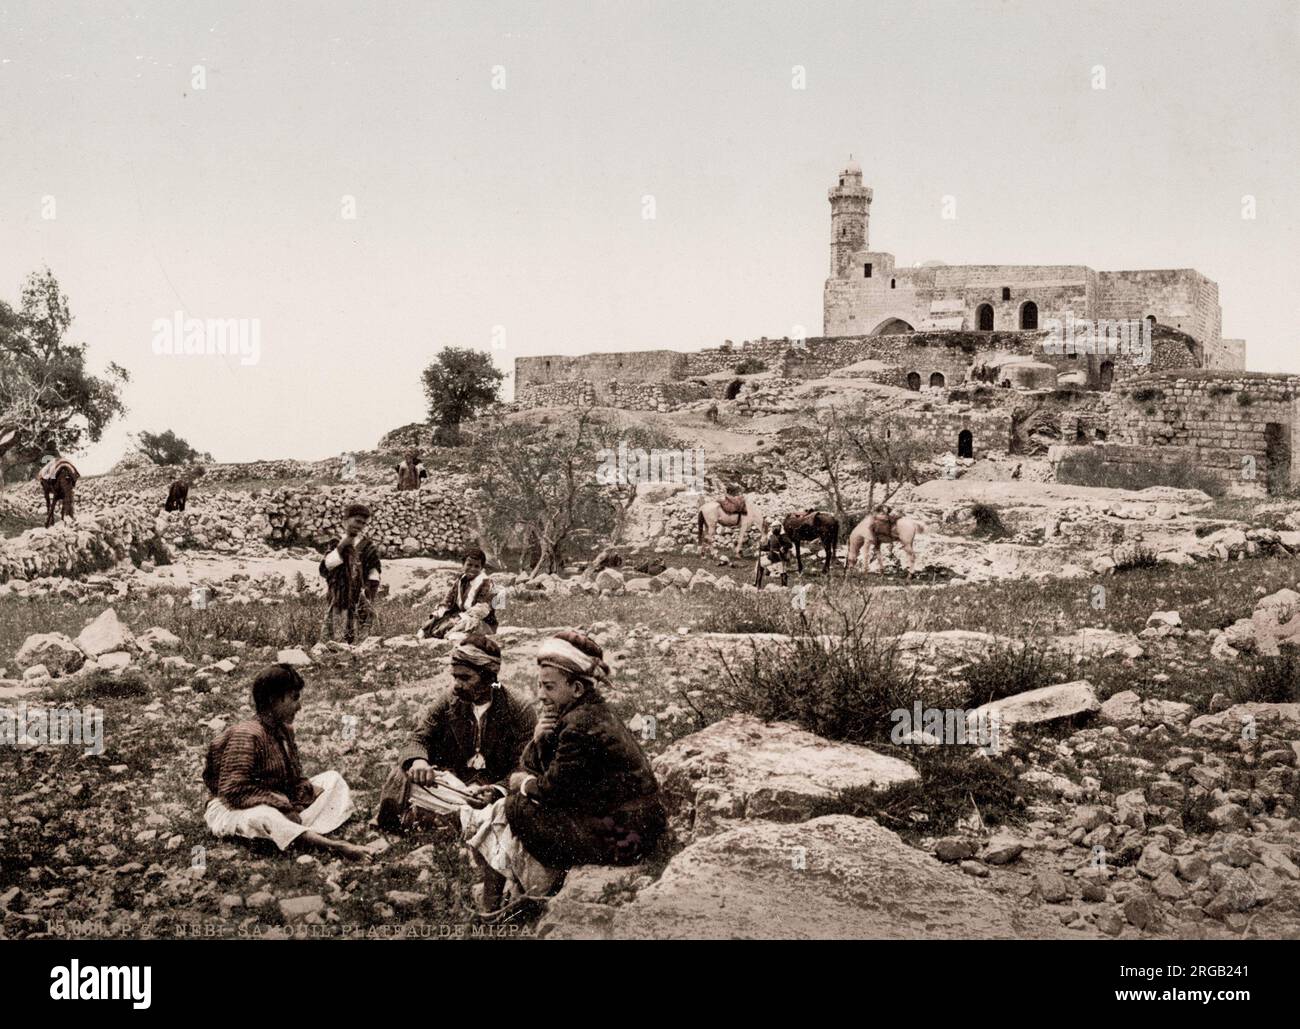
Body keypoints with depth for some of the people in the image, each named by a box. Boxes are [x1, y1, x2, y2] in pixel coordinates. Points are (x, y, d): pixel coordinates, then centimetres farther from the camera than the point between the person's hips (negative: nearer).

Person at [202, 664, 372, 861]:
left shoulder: (285, 730, 7)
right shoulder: (246, 735, -20)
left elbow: (295, 778, 11)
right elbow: (233, 790, -26)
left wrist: (294, 807, -12)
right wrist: (281, 805, -26)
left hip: (280, 805, 9)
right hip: (235, 810, -9)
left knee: (332, 778, 1)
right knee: (261, 818, -43)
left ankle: (309, 834, -31)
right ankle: (334, 846, -59)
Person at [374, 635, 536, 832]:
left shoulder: (520, 709, -8)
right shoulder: (447, 701, 4)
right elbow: (417, 740, 0)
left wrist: (497, 792, -32)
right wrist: (417, 761, -26)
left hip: (495, 785, -2)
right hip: (448, 779, 3)